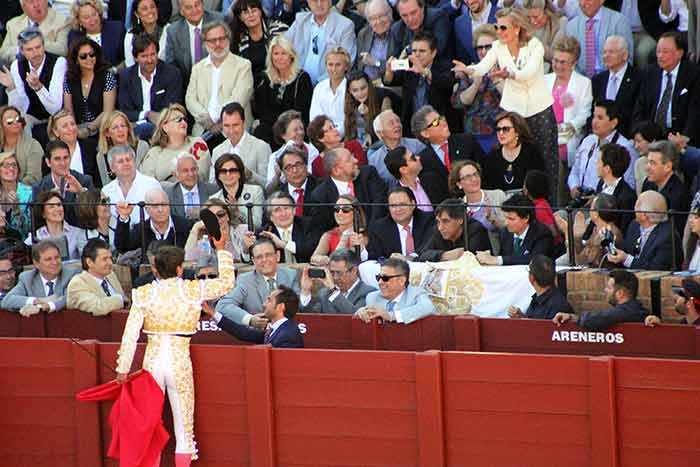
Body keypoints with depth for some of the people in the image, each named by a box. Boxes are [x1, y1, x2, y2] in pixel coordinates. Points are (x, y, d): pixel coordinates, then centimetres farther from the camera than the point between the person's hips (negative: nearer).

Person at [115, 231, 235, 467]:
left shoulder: (144, 294, -2)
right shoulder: (193, 290, -5)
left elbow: (130, 334, -5)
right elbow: (227, 282, 9)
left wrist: (123, 368, 0)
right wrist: (221, 250, 19)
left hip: (152, 361, 1)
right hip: (180, 360, -1)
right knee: (184, 426, 5)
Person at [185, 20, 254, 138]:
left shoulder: (243, 65, 7)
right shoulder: (197, 68, 19)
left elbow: (238, 99, -4)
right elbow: (190, 99, 9)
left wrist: (217, 120, -11)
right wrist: (208, 119, -9)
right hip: (203, 131, 3)